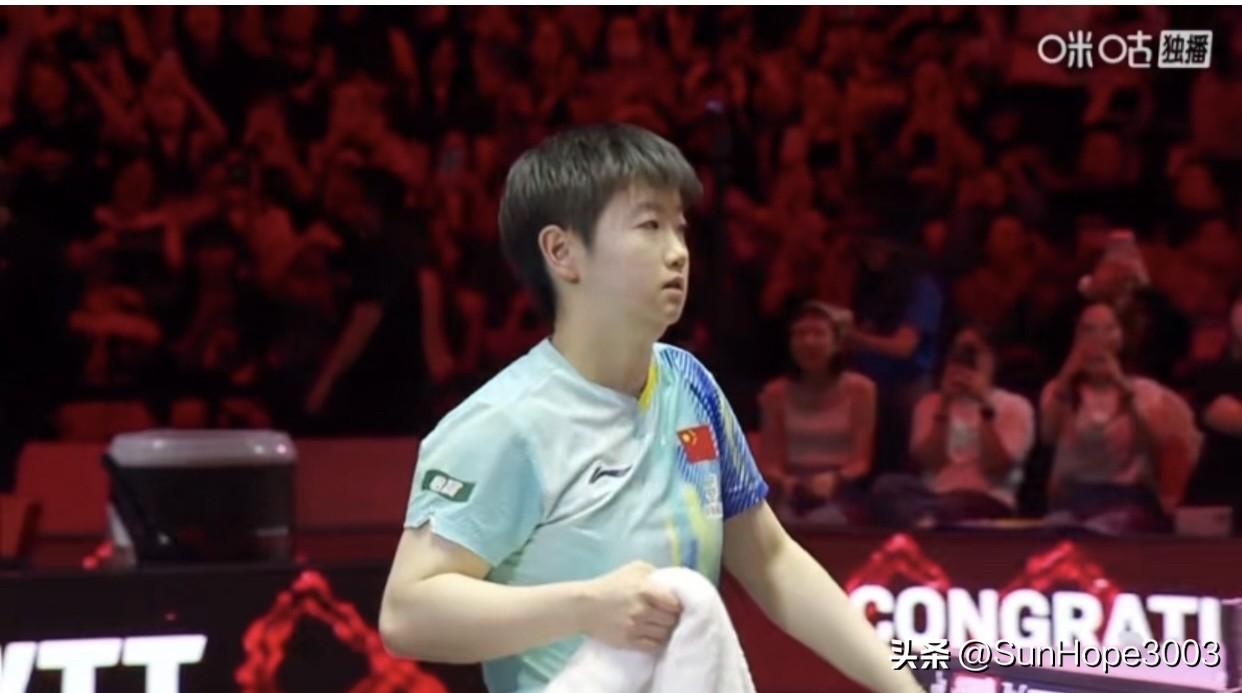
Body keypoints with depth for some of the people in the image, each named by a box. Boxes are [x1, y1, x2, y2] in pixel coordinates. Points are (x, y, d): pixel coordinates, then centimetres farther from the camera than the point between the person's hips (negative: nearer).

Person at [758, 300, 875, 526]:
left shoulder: (859, 389, 2)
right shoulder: (776, 392, 9)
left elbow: (861, 461, -1)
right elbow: (771, 462, 8)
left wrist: (834, 479, -21)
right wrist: (784, 482, -15)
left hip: (839, 496, -1)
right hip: (792, 496, 1)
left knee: (824, 522, -34)